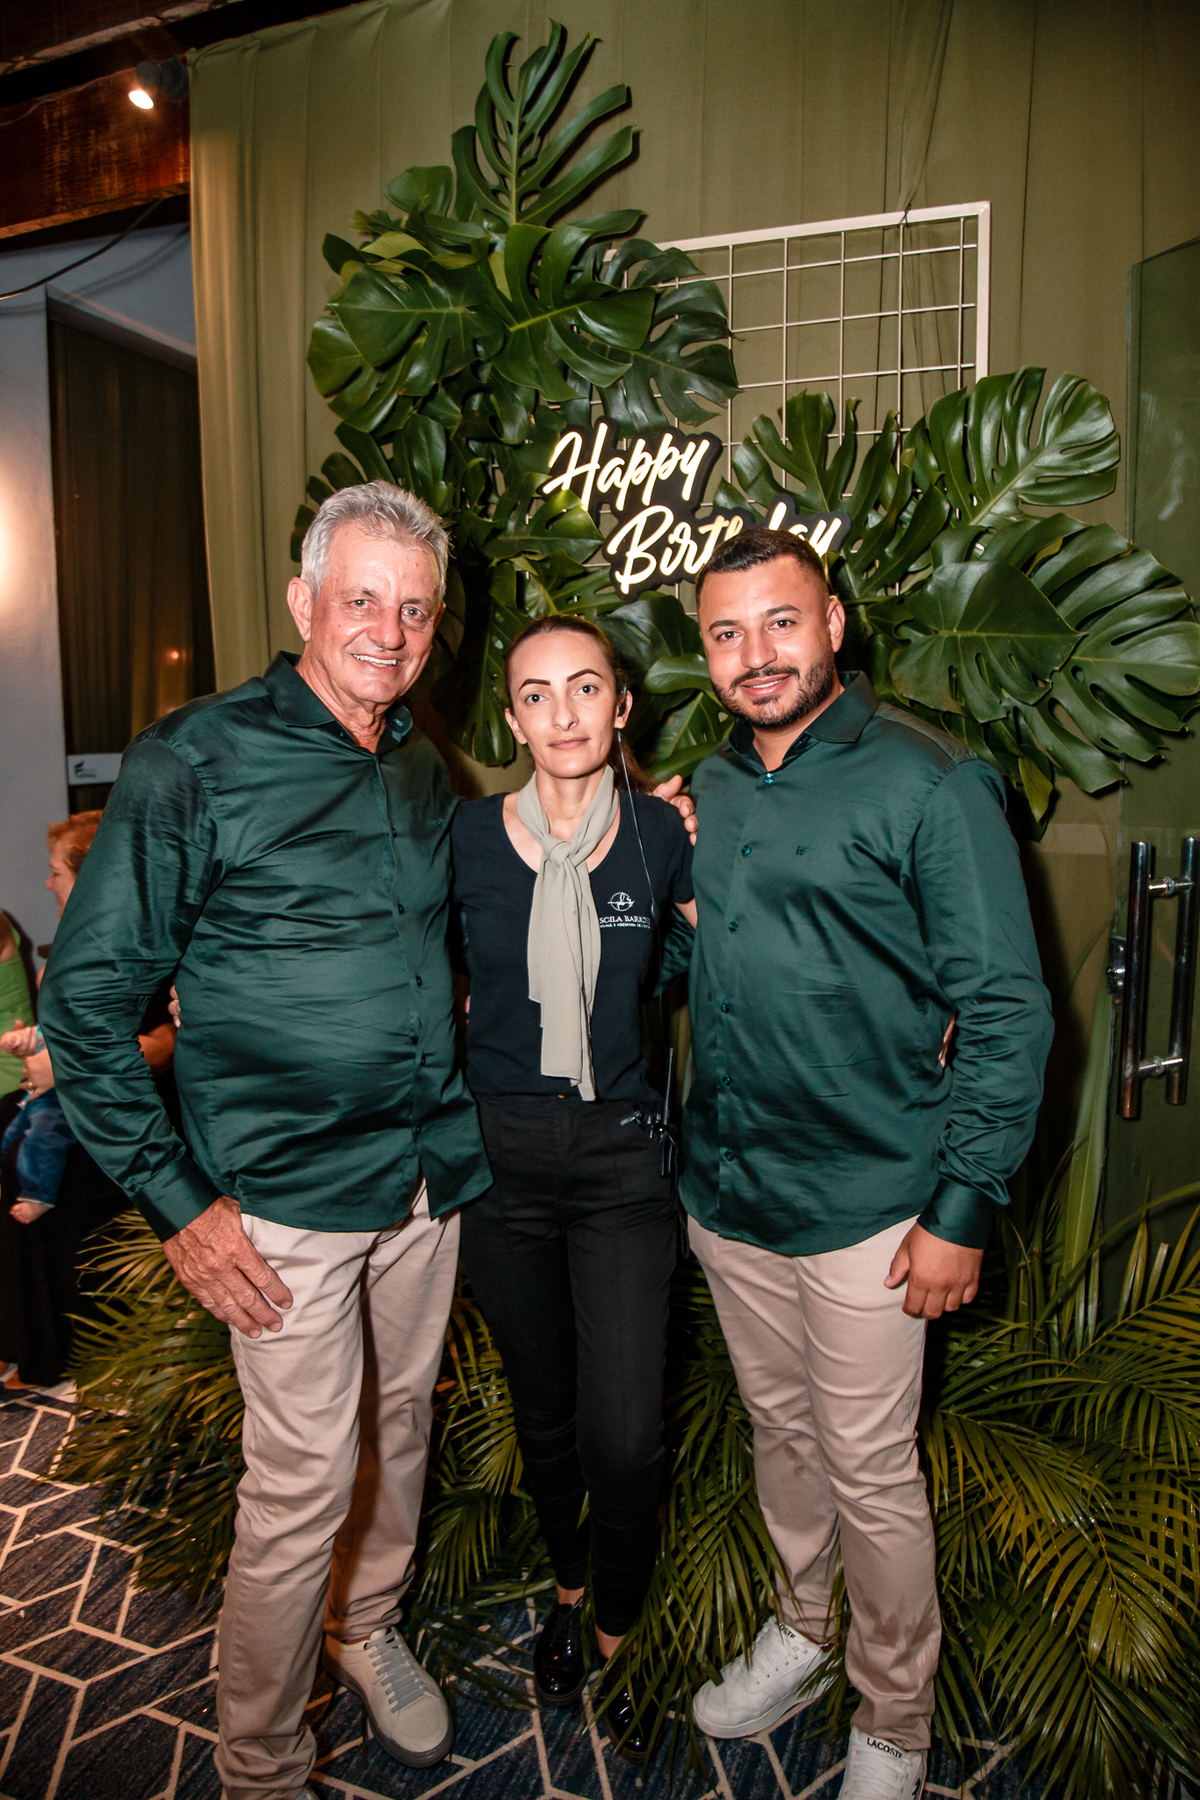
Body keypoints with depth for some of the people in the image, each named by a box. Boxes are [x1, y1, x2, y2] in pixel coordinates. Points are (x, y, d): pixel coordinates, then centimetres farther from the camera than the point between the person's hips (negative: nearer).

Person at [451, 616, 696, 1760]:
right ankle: (567, 1592, 47)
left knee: (624, 1438, -2)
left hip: (622, 1158, 0)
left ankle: (614, 1637, 30)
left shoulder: (662, 837, -4)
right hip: (501, 1153, 1)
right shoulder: (467, 838, -5)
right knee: (544, 1411, 18)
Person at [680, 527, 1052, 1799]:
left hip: (864, 1209, -5)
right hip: (724, 1195, 5)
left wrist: (964, 1209, -13)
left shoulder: (930, 784, -12)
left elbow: (1005, 1011, -12)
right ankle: (799, 1633, 48)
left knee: (871, 1480, 11)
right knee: (779, 1435, 23)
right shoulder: (708, 790, 6)